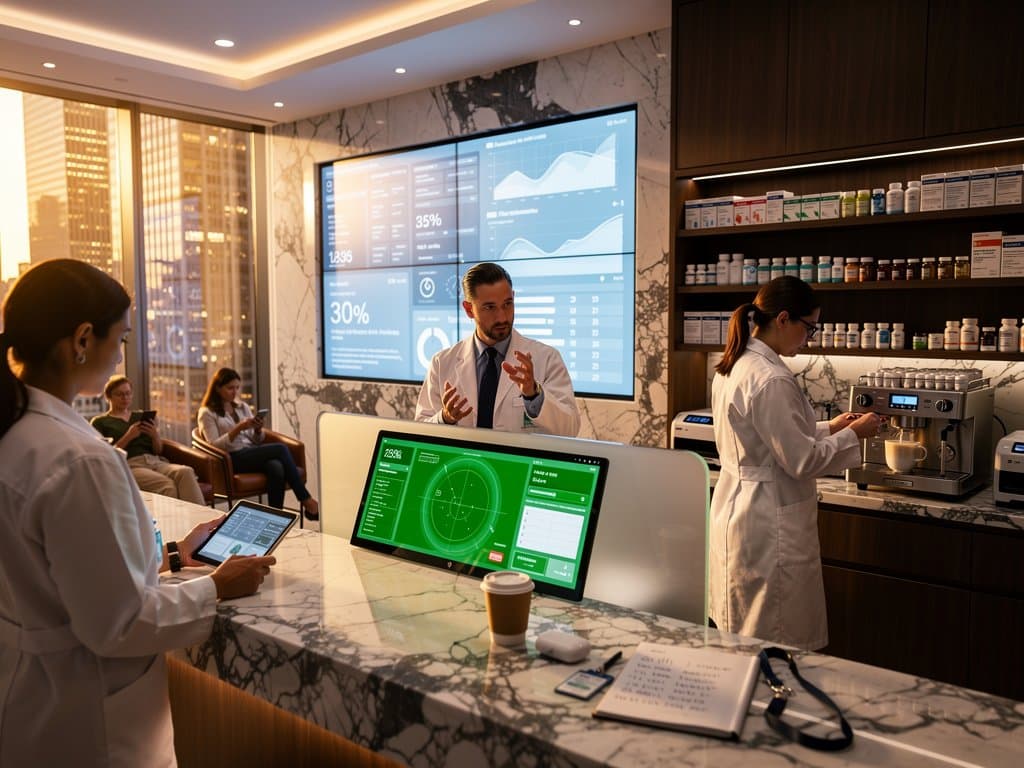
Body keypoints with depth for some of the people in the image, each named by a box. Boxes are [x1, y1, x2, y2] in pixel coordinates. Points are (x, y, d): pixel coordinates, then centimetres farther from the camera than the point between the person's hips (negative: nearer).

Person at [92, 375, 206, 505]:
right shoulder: (100, 422, 14)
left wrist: (155, 436, 1)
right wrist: (128, 437, -9)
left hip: (156, 461, 4)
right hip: (129, 465, -4)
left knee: (186, 472, -33)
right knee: (166, 484, -37)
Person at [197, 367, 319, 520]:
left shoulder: (243, 407, 20)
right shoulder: (207, 413, 4)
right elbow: (214, 445, -9)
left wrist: (258, 429, -6)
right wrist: (238, 428, -19)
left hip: (253, 454, 5)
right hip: (233, 460, -5)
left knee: (277, 469, -33)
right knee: (280, 448, -28)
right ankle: (306, 500, -22)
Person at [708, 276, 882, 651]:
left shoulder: (734, 366, 7)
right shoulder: (770, 380, -22)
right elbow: (800, 460, -19)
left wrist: (828, 427, 14)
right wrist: (853, 435, -5)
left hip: (734, 508, 10)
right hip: (770, 525, -10)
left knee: (744, 639, 19)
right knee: (778, 645, 4)